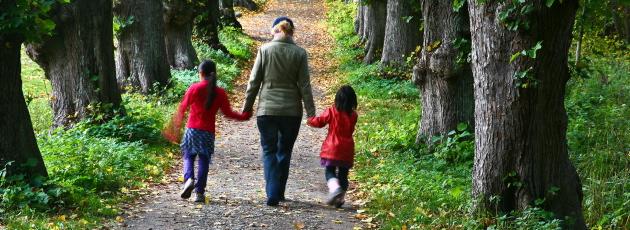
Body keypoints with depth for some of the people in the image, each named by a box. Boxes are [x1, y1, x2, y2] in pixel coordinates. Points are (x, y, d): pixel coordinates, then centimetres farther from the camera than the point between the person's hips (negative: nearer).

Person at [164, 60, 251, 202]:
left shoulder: (194, 88, -2)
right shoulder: (220, 93, 3)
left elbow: (182, 109, 1)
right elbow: (228, 113, 4)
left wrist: (175, 127, 8)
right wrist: (244, 116, 18)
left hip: (192, 129, -1)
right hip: (208, 132, 1)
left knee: (188, 156, 10)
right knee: (204, 161, 6)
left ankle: (189, 179, -18)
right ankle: (199, 192, 2)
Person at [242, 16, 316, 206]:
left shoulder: (264, 50, -3)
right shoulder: (299, 53, -2)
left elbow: (254, 81, -1)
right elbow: (304, 85, -2)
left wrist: (247, 106, 9)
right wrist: (310, 112, 3)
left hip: (267, 110, -1)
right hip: (291, 111, 1)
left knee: (269, 151, 3)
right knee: (284, 151, 15)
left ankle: (272, 194, -12)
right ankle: (279, 192, 20)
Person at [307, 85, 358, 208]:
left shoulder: (331, 112, -9)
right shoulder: (353, 115, -2)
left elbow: (319, 121, 1)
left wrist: (310, 120, 21)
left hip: (332, 148, -2)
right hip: (347, 150, 2)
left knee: (330, 172, 6)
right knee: (343, 175, 10)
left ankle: (335, 188, -23)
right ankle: (339, 199, 10)